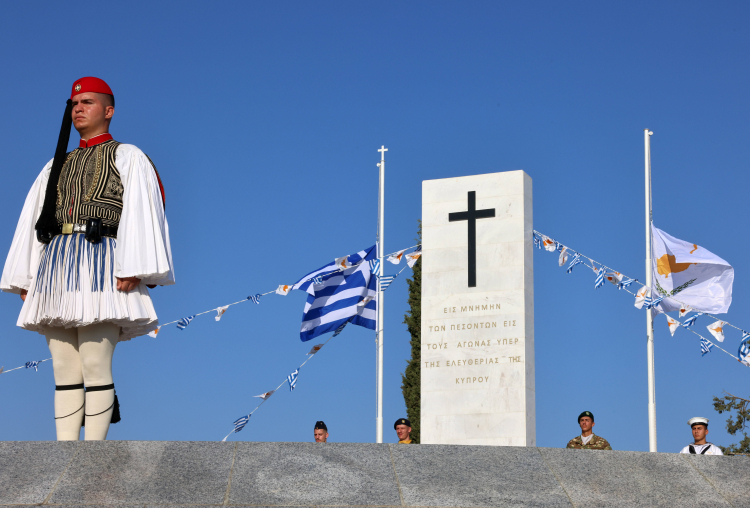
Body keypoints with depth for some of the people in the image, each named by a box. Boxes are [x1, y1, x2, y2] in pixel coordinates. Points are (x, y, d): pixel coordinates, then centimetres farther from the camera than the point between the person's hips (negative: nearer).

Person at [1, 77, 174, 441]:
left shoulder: (128, 158, 9)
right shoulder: (56, 166, 27)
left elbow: (142, 213, -4)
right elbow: (32, 220, 23)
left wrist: (133, 270, -17)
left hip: (99, 263, -6)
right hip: (56, 265, 6)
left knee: (95, 366, -13)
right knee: (64, 370, 0)